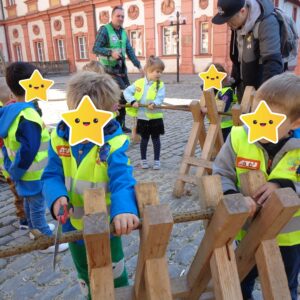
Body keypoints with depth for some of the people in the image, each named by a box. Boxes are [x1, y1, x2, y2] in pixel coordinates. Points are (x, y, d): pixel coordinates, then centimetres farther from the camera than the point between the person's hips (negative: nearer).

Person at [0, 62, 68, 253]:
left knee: (30, 204, 27)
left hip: (25, 174, 9)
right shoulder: (29, 117, -30)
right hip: (33, 176, -9)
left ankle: (36, 229, 49)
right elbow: (28, 152, -32)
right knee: (38, 207, 8)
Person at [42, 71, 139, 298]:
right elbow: (52, 176, -9)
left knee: (114, 276, 23)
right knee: (85, 275, 29)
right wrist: (57, 197, -31)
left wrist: (124, 209, -55)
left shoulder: (114, 143, -24)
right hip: (74, 224, 4)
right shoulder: (58, 139, -12)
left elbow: (122, 180, -35)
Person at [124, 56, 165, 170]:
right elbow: (127, 92, 1)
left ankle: (157, 160, 21)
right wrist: (133, 101, -15)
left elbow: (160, 98, -14)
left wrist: (154, 104, -35)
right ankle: (143, 160, 26)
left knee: (155, 139, 8)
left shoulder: (160, 85, -3)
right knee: (144, 139, 12)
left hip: (155, 117, 0)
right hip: (142, 117, 1)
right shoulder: (139, 83, -1)